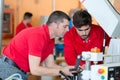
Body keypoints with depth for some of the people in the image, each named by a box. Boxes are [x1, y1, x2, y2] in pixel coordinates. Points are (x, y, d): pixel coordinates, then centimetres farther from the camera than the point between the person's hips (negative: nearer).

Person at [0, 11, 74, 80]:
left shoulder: (50, 40, 2)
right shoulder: (38, 35, -26)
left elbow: (50, 65, 4)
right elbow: (35, 69, -29)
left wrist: (69, 69, -11)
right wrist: (61, 71, -24)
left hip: (21, 70, 9)